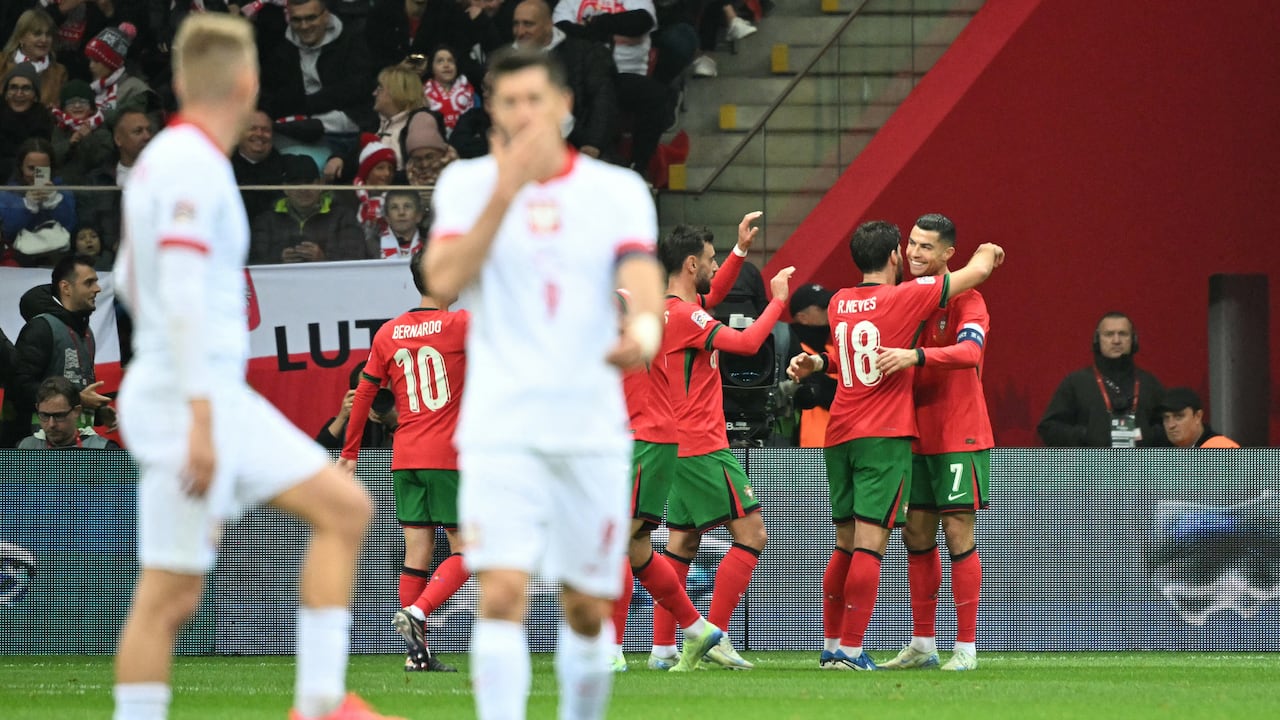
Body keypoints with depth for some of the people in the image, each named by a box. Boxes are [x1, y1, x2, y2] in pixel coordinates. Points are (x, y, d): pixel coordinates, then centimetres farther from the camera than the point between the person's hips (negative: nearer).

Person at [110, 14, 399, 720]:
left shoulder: (168, 158, 14)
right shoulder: (191, 164, -15)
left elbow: (131, 279, 26)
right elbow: (182, 297, -23)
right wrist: (200, 419, -27)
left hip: (224, 399, 10)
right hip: (188, 401, -10)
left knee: (345, 508, 8)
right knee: (170, 593, -7)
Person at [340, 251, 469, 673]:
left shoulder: (389, 334, 7)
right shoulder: (459, 326, -8)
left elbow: (363, 395, 11)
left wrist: (350, 453, 17)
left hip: (405, 459, 5)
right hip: (448, 457, -5)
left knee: (416, 553, 6)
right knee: (464, 552, 0)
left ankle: (418, 653, 4)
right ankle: (417, 612, -21)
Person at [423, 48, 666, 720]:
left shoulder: (618, 190, 4)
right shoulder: (467, 182, 3)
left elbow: (642, 279, -10)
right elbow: (444, 279, -12)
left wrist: (643, 330, -34)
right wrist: (505, 192, -20)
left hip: (591, 429, 2)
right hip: (499, 429, -2)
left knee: (586, 608, 8)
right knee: (502, 593, -16)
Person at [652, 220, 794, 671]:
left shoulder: (674, 308, 13)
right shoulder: (682, 314, -16)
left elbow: (714, 295, 33)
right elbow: (747, 343, -21)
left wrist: (741, 249, 25)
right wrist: (778, 299, -8)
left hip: (680, 447, 10)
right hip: (704, 448, -10)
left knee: (683, 544, 12)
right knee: (751, 534, -8)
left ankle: (661, 647, 9)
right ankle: (715, 635, -13)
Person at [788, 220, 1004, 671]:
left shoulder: (839, 304, 9)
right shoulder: (904, 298, -7)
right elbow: (978, 271, 3)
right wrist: (986, 253, 24)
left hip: (840, 435, 6)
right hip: (885, 435, -6)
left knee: (845, 545, 14)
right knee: (870, 544, -8)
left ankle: (831, 646, 17)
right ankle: (851, 650, -13)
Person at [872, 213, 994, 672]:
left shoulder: (964, 298, -11)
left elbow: (970, 350, -28)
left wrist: (916, 356, -42)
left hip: (957, 436, -7)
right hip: (915, 436, 7)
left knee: (958, 532, -6)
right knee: (916, 535, 8)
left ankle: (966, 648, -3)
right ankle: (923, 645, 16)